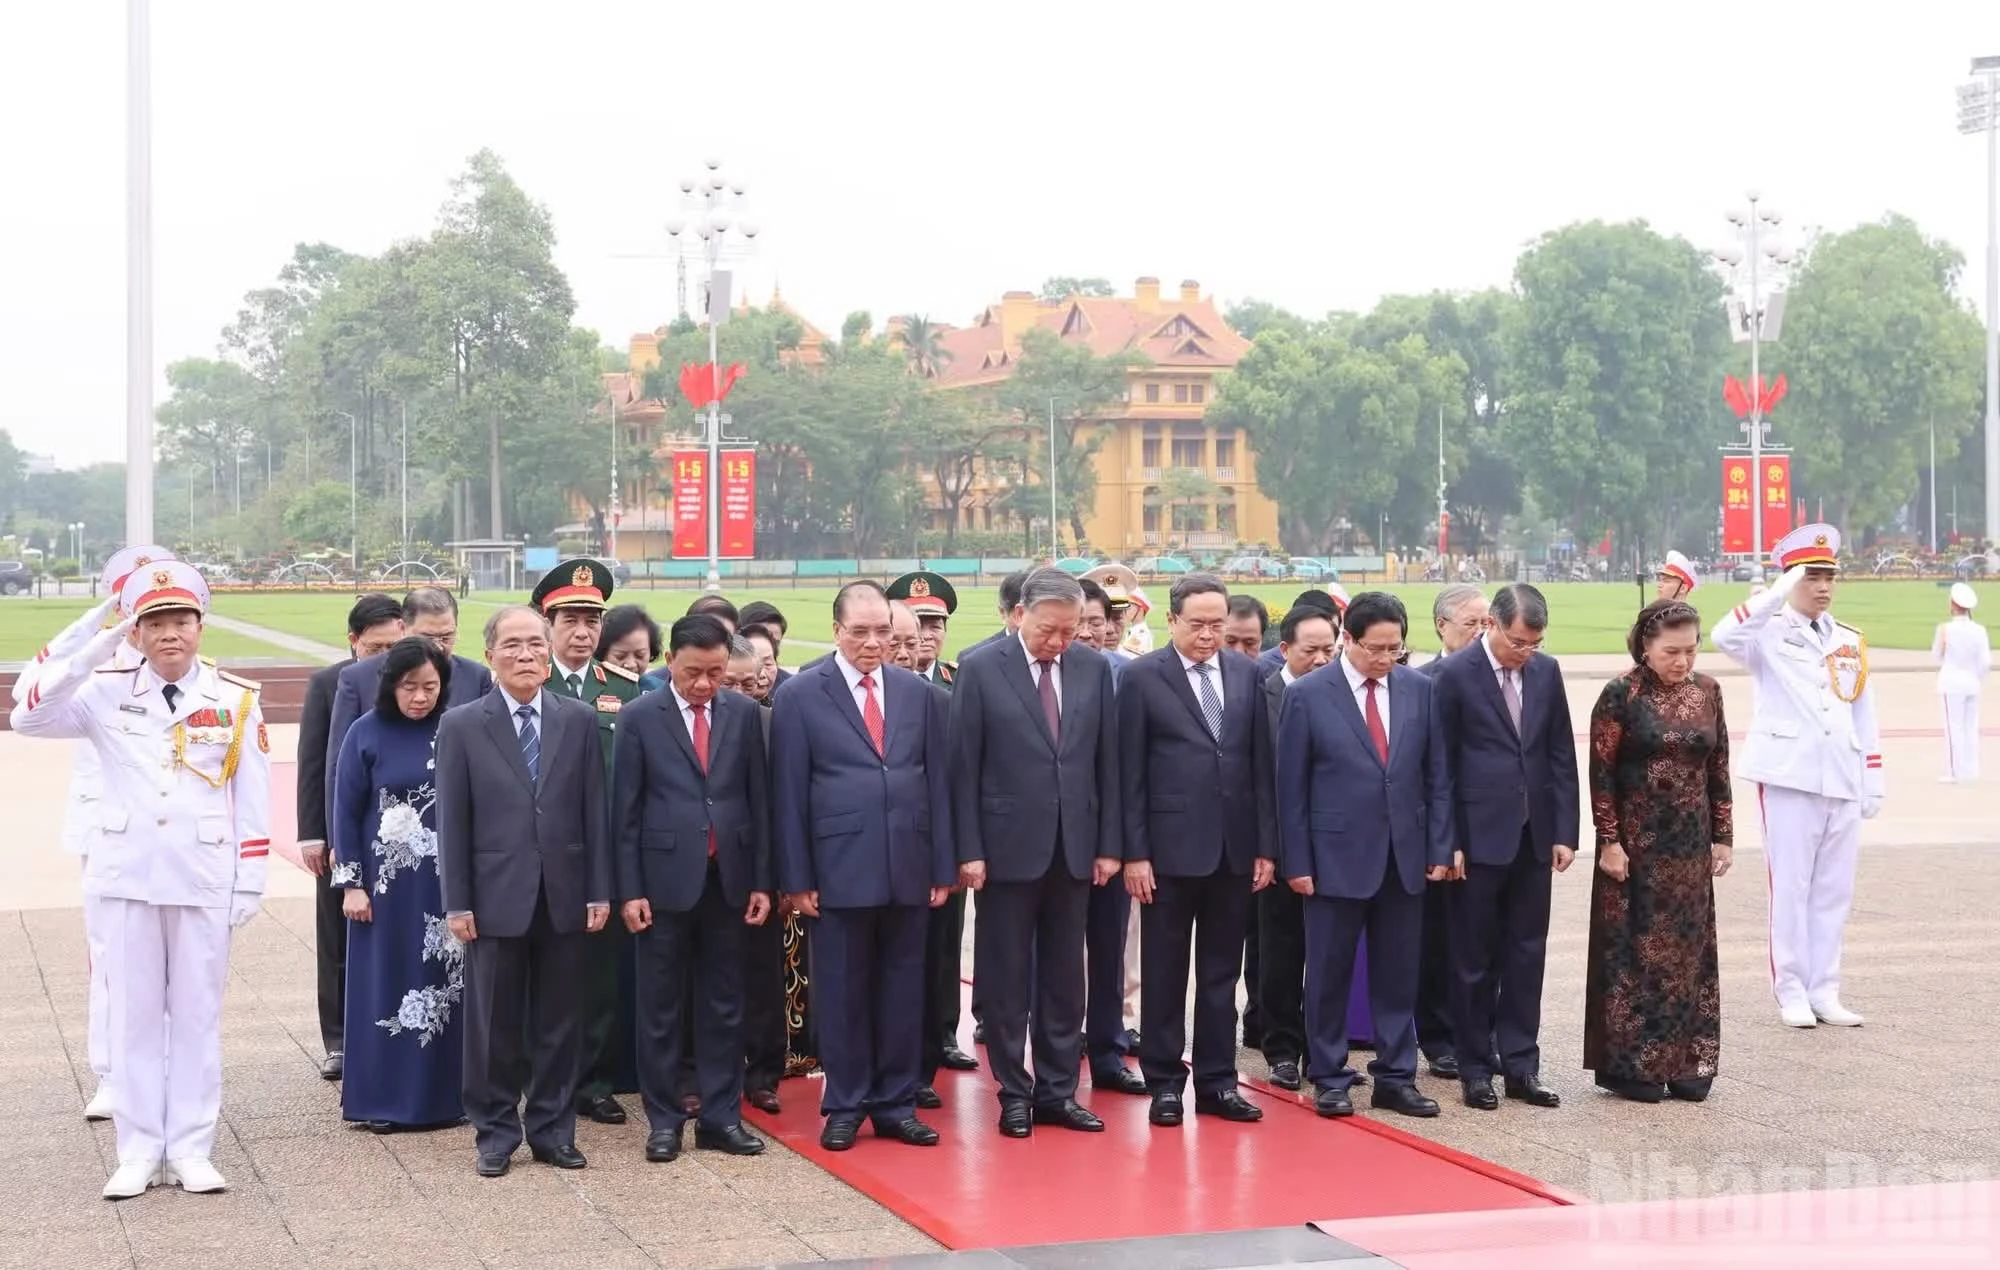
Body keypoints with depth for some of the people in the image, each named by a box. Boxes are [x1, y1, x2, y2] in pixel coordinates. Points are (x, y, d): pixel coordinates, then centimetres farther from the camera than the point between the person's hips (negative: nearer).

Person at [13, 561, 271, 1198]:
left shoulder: (236, 700, -1)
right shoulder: (108, 692, 1)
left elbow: (253, 798, 1)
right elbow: (29, 718, -10)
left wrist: (250, 882, -1)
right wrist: (92, 654, -16)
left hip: (204, 882, -1)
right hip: (127, 879, 1)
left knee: (197, 1014, 6)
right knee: (133, 1014, 6)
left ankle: (191, 1151, 14)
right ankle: (138, 1152, 14)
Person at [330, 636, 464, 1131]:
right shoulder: (367, 733, -3)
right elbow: (346, 811, 0)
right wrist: (350, 884, -4)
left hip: (447, 882, 1)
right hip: (387, 881, -1)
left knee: (446, 985, 5)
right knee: (385, 986, 4)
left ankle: (441, 1095, 15)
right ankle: (382, 1100, 11)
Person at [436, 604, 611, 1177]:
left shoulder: (579, 720, 5)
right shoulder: (462, 726, -1)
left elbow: (594, 810, 5)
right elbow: (452, 822, -1)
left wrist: (600, 890, 0)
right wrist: (457, 903, -5)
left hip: (564, 896, 2)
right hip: (496, 897, -2)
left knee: (559, 1021, 8)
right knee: (495, 1023, 6)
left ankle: (552, 1128, 19)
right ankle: (495, 1132, 17)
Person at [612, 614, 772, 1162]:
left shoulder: (744, 713, 4)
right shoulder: (641, 717, -3)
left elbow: (758, 799, 6)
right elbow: (626, 810, -2)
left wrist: (762, 880, 3)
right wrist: (630, 889, -6)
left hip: (727, 878, 2)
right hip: (665, 877, -2)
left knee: (723, 1006, 8)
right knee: (662, 1008, 5)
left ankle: (721, 1116, 15)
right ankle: (663, 1120, 13)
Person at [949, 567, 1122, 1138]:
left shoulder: (1093, 668, 4)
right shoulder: (981, 669, -6)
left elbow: (1107, 760, 7)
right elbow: (964, 765, -6)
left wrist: (1109, 844, 4)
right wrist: (969, 850, -9)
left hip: (1074, 845, 3)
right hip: (1008, 845, -3)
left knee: (1064, 976, 9)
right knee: (1006, 977, 5)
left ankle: (1057, 1091, 17)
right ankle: (1014, 1093, 14)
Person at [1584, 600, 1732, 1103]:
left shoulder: (1707, 692, 5)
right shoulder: (1621, 695, -10)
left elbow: (1719, 768, 9)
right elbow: (1601, 772, -9)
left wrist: (1723, 835, 6)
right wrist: (1609, 841, -12)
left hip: (1690, 845, 5)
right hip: (1636, 842, -5)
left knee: (1689, 949, 8)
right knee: (1633, 947, 1)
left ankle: (1686, 1060, 16)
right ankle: (1628, 1062, 9)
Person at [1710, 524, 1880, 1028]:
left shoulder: (1850, 642, 14)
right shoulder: (1770, 633, -1)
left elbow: (1864, 716, 16)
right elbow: (1726, 636, -24)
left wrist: (1872, 782, 12)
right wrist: (1779, 593, -23)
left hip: (1843, 782, 5)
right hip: (1789, 778, -5)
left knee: (1834, 891, 7)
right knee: (1791, 888, -1)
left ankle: (1824, 992, 14)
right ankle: (1791, 993, 6)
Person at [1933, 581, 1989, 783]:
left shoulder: (1945, 629, -12)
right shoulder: (1980, 630, -4)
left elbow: (1936, 656, -1)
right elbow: (1986, 661, -4)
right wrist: (1979, 681, 11)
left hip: (1952, 683, -4)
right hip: (1972, 683, 4)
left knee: (1954, 727, 1)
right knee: (1971, 728, 12)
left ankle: (1957, 772, 1)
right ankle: (1971, 772, 15)